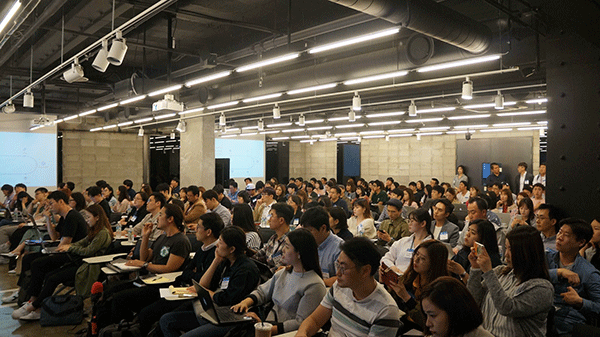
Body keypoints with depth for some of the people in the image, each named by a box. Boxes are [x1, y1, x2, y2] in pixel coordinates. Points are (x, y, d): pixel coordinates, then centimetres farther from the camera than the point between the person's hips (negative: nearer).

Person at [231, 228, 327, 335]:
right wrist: (245, 302, -2)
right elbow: (262, 292, 19)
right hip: (270, 325, 7)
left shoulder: (315, 286, -15)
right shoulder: (283, 273, 11)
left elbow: (301, 322, -17)